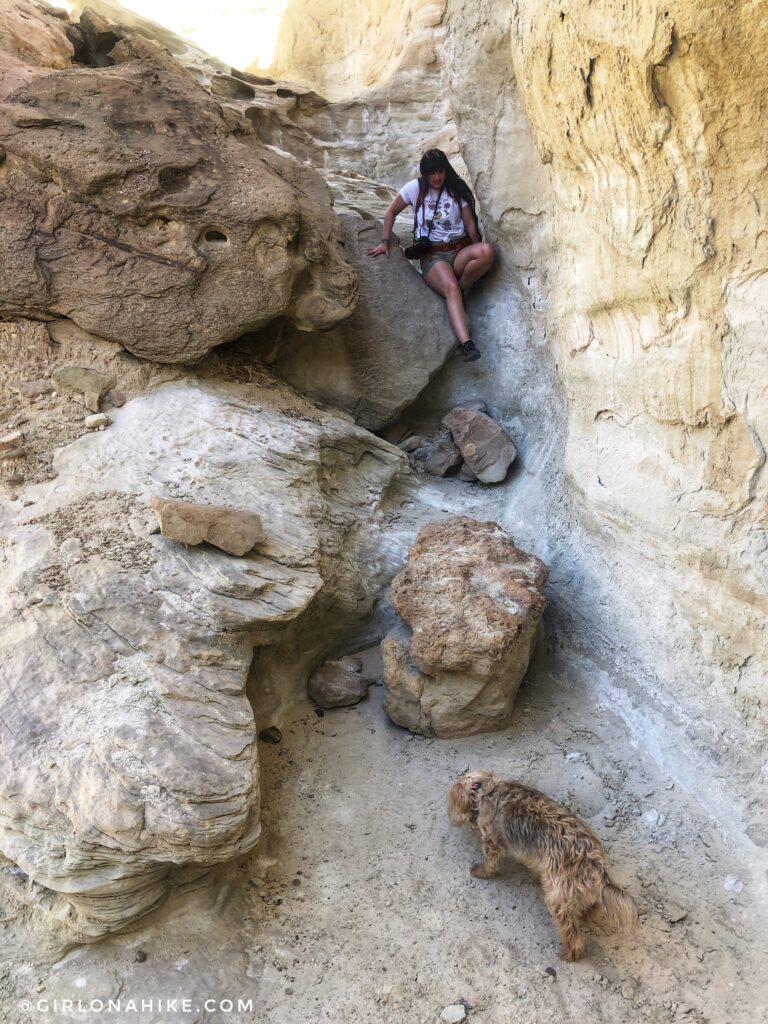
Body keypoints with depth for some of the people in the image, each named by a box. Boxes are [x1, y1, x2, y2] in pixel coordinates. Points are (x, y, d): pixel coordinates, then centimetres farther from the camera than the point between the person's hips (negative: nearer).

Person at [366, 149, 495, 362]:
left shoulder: (458, 190, 5)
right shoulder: (415, 188, 2)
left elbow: (470, 226, 4)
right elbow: (391, 212, 14)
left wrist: (478, 257, -5)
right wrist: (385, 242, 5)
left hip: (459, 250, 3)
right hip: (432, 256, -2)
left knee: (487, 251, -34)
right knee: (451, 288, -36)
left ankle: (462, 290, -10)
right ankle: (466, 344, -50)